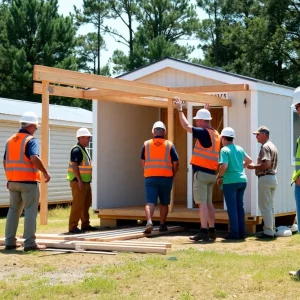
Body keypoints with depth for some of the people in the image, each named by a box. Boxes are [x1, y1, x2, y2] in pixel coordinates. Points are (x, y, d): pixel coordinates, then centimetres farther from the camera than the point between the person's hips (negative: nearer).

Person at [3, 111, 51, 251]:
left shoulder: (10, 140, 12)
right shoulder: (30, 140, -10)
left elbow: (5, 161, 15)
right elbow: (34, 158, -25)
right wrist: (45, 172, -14)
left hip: (13, 182, 7)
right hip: (29, 181, -7)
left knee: (13, 210, 14)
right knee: (30, 211, -3)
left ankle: (10, 241, 15)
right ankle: (30, 243, -5)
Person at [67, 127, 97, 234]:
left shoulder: (84, 150, 17)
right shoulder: (76, 150, -14)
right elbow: (74, 165, -21)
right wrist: (79, 180, -24)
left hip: (85, 181, 10)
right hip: (78, 181, -10)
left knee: (86, 204, 14)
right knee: (78, 204, -9)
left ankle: (85, 225, 23)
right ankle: (73, 227, -5)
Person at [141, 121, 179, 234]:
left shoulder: (146, 144, 5)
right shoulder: (169, 145, 1)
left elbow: (143, 162, 10)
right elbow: (176, 163, 0)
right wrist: (173, 175, 13)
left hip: (150, 177, 0)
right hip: (166, 177, 0)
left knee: (150, 202, -5)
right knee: (164, 202, 14)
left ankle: (149, 221, -26)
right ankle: (162, 225, 19)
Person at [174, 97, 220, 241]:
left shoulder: (204, 132, -13)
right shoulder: (215, 133, 12)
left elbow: (186, 126, -10)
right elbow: (206, 126, 36)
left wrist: (180, 109, 0)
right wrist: (206, 111, 44)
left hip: (201, 172, -9)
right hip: (211, 174, 9)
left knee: (202, 203, -9)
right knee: (208, 202, 13)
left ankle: (203, 231, -11)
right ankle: (211, 231, 15)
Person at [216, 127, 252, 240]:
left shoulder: (225, 150, -9)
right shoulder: (239, 149, 12)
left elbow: (224, 165, -21)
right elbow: (249, 160, 23)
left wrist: (219, 177, -7)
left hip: (230, 181, -6)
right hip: (242, 180, 6)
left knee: (232, 207, -1)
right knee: (240, 206, 13)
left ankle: (234, 233, -1)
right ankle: (242, 232, 14)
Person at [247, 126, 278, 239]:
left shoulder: (265, 147, -14)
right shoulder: (272, 146, 17)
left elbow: (266, 164, -25)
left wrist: (254, 167, -13)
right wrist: (257, 166, 15)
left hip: (265, 178, -10)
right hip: (272, 177, 10)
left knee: (264, 206, -6)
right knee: (270, 206, 13)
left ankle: (268, 232, -6)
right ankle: (272, 231, 16)